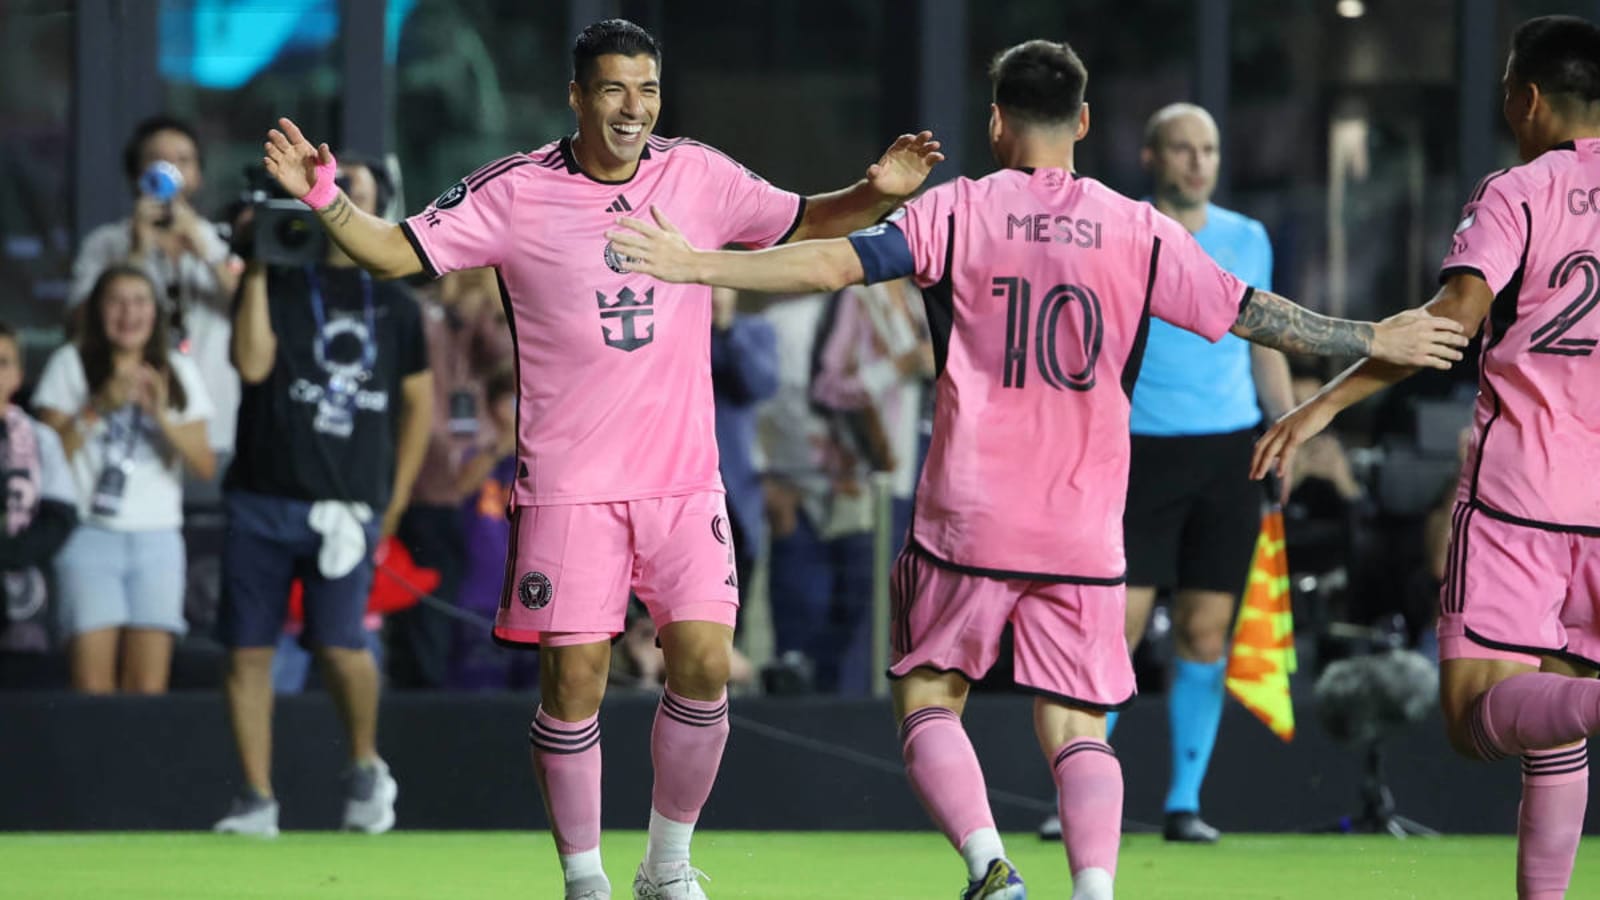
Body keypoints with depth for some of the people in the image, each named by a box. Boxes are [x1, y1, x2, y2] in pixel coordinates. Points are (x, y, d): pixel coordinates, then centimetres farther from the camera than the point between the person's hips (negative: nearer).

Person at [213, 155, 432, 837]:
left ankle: (365, 766, 10)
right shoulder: (275, 285, 6)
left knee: (339, 642, -15)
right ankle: (257, 799, 7)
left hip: (348, 505, 0)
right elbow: (253, 363, -10)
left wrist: (396, 497, 12)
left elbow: (418, 399, 18)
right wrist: (256, 274, -9)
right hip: (262, 499, 0)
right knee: (248, 649, -2)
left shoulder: (394, 305, 12)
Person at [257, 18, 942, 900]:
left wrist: (876, 193, -3)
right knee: (573, 677, -5)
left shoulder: (700, 177, 4)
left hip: (684, 476, 2)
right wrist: (323, 197, -16)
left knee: (704, 664, -6)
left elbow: (803, 225, 15)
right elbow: (398, 252, -1)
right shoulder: (514, 192, -4)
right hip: (569, 484, -2)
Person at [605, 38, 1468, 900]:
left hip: (967, 519, -2)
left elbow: (838, 262, -9)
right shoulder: (1140, 231, 3)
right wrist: (1374, 340, 20)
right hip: (1084, 532, 2)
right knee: (1075, 730, 6)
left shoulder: (958, 210, -1)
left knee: (927, 698, 11)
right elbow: (1253, 314, 7)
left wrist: (698, 266, -5)